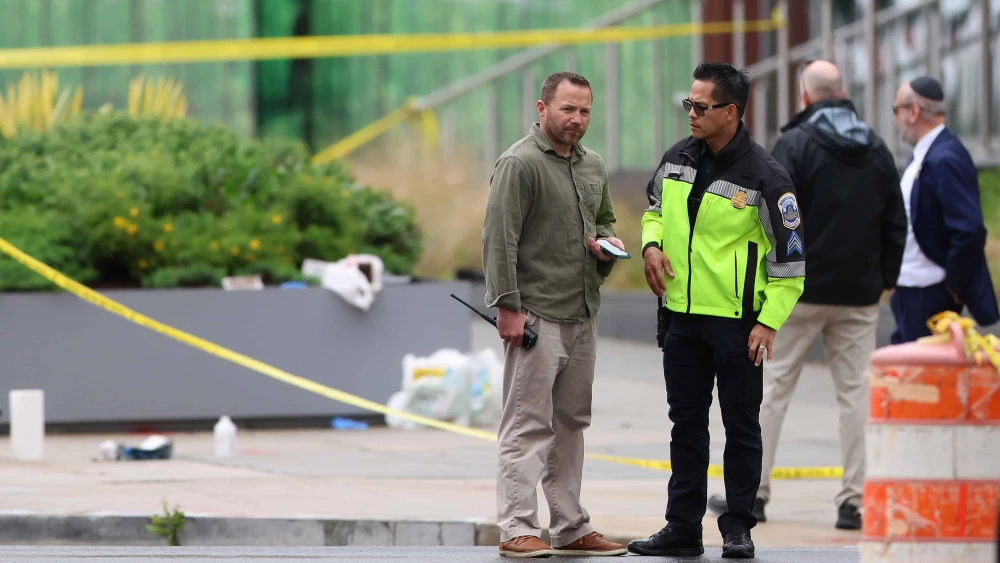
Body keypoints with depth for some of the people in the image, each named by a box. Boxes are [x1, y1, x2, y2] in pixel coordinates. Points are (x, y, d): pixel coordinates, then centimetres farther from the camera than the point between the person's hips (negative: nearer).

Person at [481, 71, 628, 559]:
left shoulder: (593, 166, 15)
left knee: (571, 423, 12)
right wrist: (507, 305, -20)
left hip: (583, 316, 8)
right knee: (528, 424, -8)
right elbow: (498, 239, -14)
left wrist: (607, 244, 7)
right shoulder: (520, 164, -10)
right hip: (536, 315, -8)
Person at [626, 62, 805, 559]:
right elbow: (655, 208, 23)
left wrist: (770, 322, -14)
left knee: (741, 426, 3)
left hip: (738, 322, -6)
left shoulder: (764, 176, -13)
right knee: (686, 424, 11)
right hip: (684, 314, 6)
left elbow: (791, 255, -10)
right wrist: (652, 243, 1)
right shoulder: (677, 159, 4)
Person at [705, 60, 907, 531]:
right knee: (855, 390, 6)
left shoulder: (795, 145, -8)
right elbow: (896, 224, 12)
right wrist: (884, 279, 17)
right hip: (859, 296, 4)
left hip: (800, 292, -4)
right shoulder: (878, 151, 9)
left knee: (772, 387, 4)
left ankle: (752, 492, 5)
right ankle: (853, 500, 2)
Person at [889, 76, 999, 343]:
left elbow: (970, 230, -27)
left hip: (929, 297, -10)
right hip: (908, 291, 10)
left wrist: (954, 286, -18)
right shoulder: (921, 156, 12)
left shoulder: (945, 160, -21)